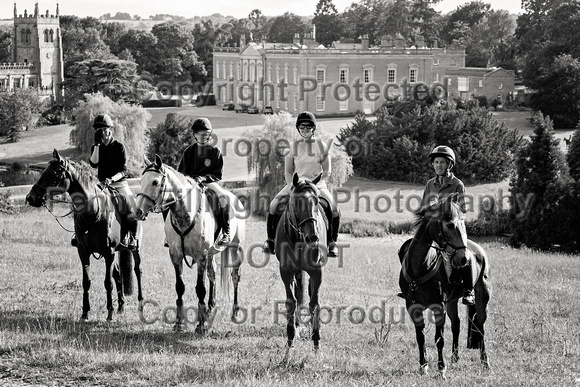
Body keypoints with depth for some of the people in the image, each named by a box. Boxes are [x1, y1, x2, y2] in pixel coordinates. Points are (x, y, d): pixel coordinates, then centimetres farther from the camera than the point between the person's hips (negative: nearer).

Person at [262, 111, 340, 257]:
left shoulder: (321, 146, 4)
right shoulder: (293, 146, 5)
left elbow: (327, 171, 1)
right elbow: (287, 171, 4)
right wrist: (292, 185, -14)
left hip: (317, 185, -1)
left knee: (334, 209, -26)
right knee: (274, 206, -22)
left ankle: (332, 241, -6)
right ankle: (271, 239, -5)